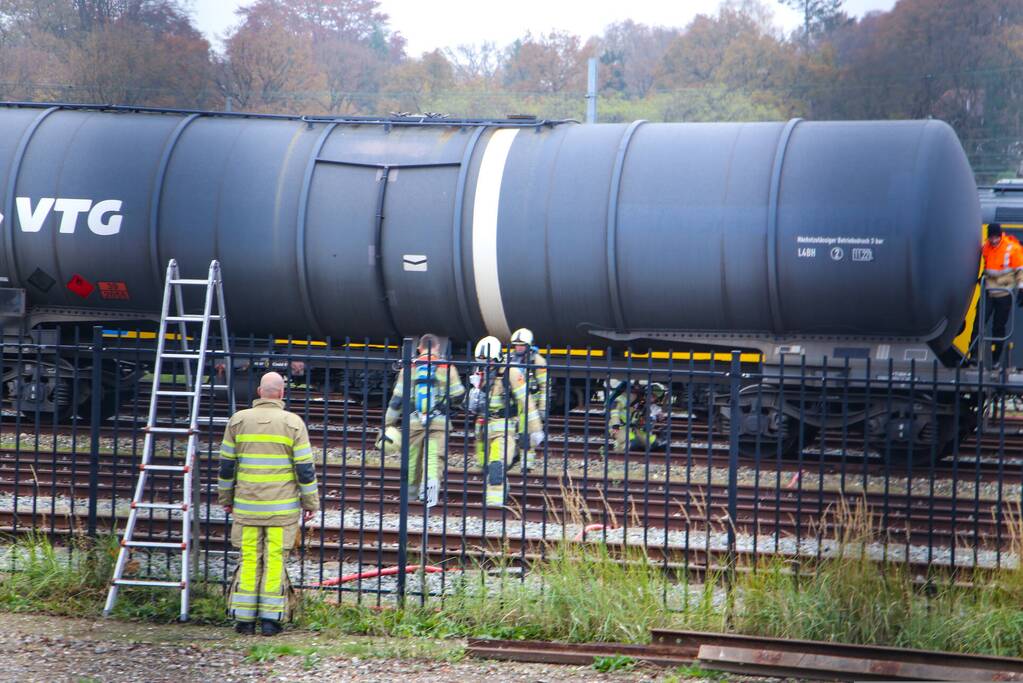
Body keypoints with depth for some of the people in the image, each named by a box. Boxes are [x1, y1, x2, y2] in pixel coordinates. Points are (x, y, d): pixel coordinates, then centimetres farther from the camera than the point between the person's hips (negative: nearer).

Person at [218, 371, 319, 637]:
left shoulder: (238, 420, 3)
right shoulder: (293, 423, -3)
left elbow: (226, 463, 8)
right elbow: (305, 467, -4)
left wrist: (226, 498, 18)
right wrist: (310, 502, 5)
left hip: (246, 504, 2)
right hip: (282, 506, -2)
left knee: (249, 559, 6)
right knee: (275, 559, 2)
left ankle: (244, 618, 6)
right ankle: (270, 618, 1)